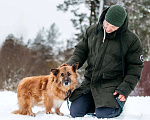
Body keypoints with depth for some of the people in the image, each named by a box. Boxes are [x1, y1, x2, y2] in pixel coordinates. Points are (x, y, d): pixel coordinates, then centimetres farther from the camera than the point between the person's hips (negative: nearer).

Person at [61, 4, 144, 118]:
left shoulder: (131, 40, -5)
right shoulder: (92, 31, 5)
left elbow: (135, 67, -1)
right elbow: (81, 50, 16)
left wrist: (125, 88, -12)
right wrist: (70, 64, -4)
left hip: (112, 85, -4)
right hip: (89, 82, 4)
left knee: (103, 114, -23)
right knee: (75, 112, -9)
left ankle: (118, 106, 10)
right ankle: (95, 103, 19)